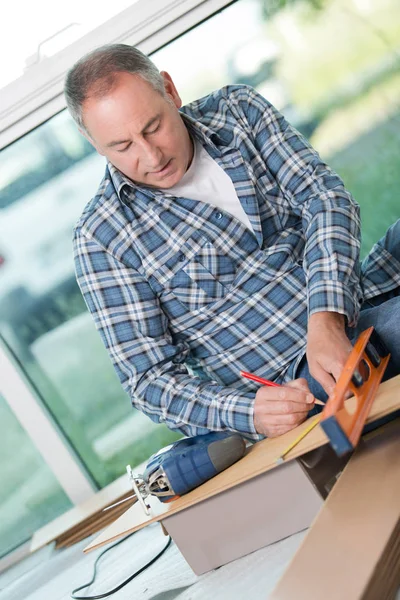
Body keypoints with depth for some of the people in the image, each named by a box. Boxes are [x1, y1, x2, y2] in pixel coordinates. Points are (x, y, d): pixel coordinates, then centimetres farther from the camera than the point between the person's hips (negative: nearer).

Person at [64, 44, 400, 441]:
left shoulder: (238, 110, 3)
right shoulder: (100, 237, -6)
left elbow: (323, 196, -8)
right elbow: (149, 379, -5)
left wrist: (326, 318, -25)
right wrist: (250, 412, -24)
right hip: (296, 385, -5)